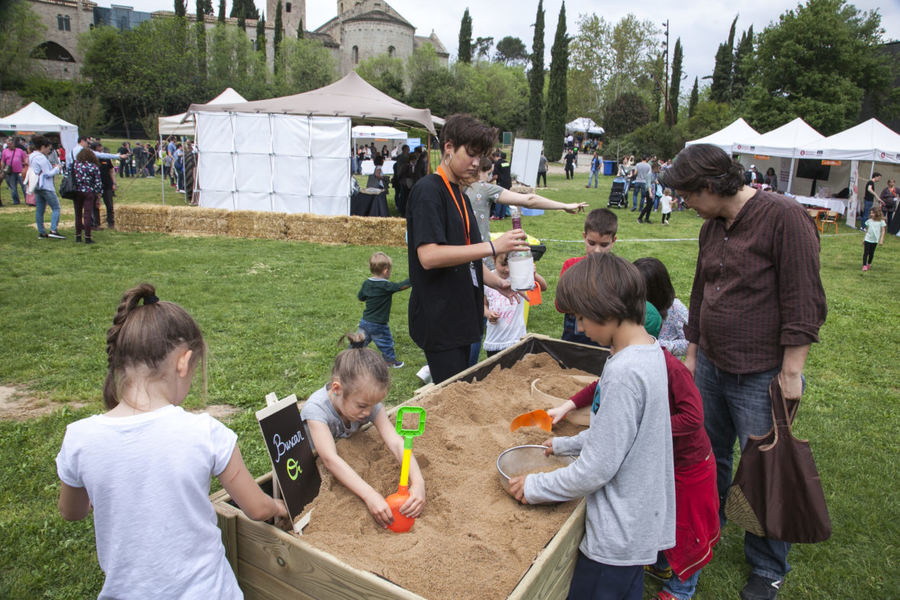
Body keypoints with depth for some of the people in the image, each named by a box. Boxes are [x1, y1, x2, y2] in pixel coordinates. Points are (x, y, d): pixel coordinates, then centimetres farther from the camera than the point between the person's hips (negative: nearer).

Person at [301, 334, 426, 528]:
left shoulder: (369, 403, -21)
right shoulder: (317, 408, -35)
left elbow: (396, 442, -30)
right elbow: (330, 459, -45)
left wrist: (418, 482, -46)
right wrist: (370, 495, -55)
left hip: (350, 465, 5)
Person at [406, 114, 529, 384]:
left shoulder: (460, 196, 16)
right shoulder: (428, 190, -13)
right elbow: (429, 256, -25)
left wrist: (498, 283, 6)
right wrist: (492, 246, -27)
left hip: (461, 318, 9)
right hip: (438, 319, -9)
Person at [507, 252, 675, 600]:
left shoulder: (624, 373, -30)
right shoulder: (650, 350, 0)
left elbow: (595, 470, -24)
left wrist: (534, 487, -11)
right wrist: (566, 444, 17)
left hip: (618, 537, -9)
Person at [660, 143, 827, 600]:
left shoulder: (784, 217, -17)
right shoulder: (712, 227, 7)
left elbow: (804, 302, -18)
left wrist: (791, 373, -18)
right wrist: (692, 354, 19)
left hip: (760, 379, -7)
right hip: (711, 369, 7)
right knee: (707, 459, 20)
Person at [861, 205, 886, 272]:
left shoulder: (881, 222, -5)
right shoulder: (869, 221, 1)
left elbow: (883, 231, -3)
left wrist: (881, 240, -9)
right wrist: (864, 239, 11)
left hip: (875, 240, 0)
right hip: (867, 239, 1)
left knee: (871, 253, 9)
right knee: (866, 252, -4)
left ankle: (869, 264, 29)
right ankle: (864, 265, -1)